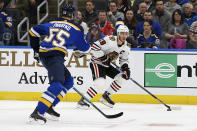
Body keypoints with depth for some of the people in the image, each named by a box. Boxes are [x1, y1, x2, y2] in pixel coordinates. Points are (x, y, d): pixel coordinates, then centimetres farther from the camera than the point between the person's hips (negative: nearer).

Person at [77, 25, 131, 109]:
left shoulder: (125, 47, 0)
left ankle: (106, 96, 15)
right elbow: (94, 47, -28)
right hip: (97, 63, -9)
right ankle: (83, 101, -21)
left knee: (122, 77, 3)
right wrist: (103, 58, -29)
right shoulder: (110, 40, -25)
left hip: (107, 65, 9)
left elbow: (124, 60, 13)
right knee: (100, 82, -28)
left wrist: (125, 68, -7)